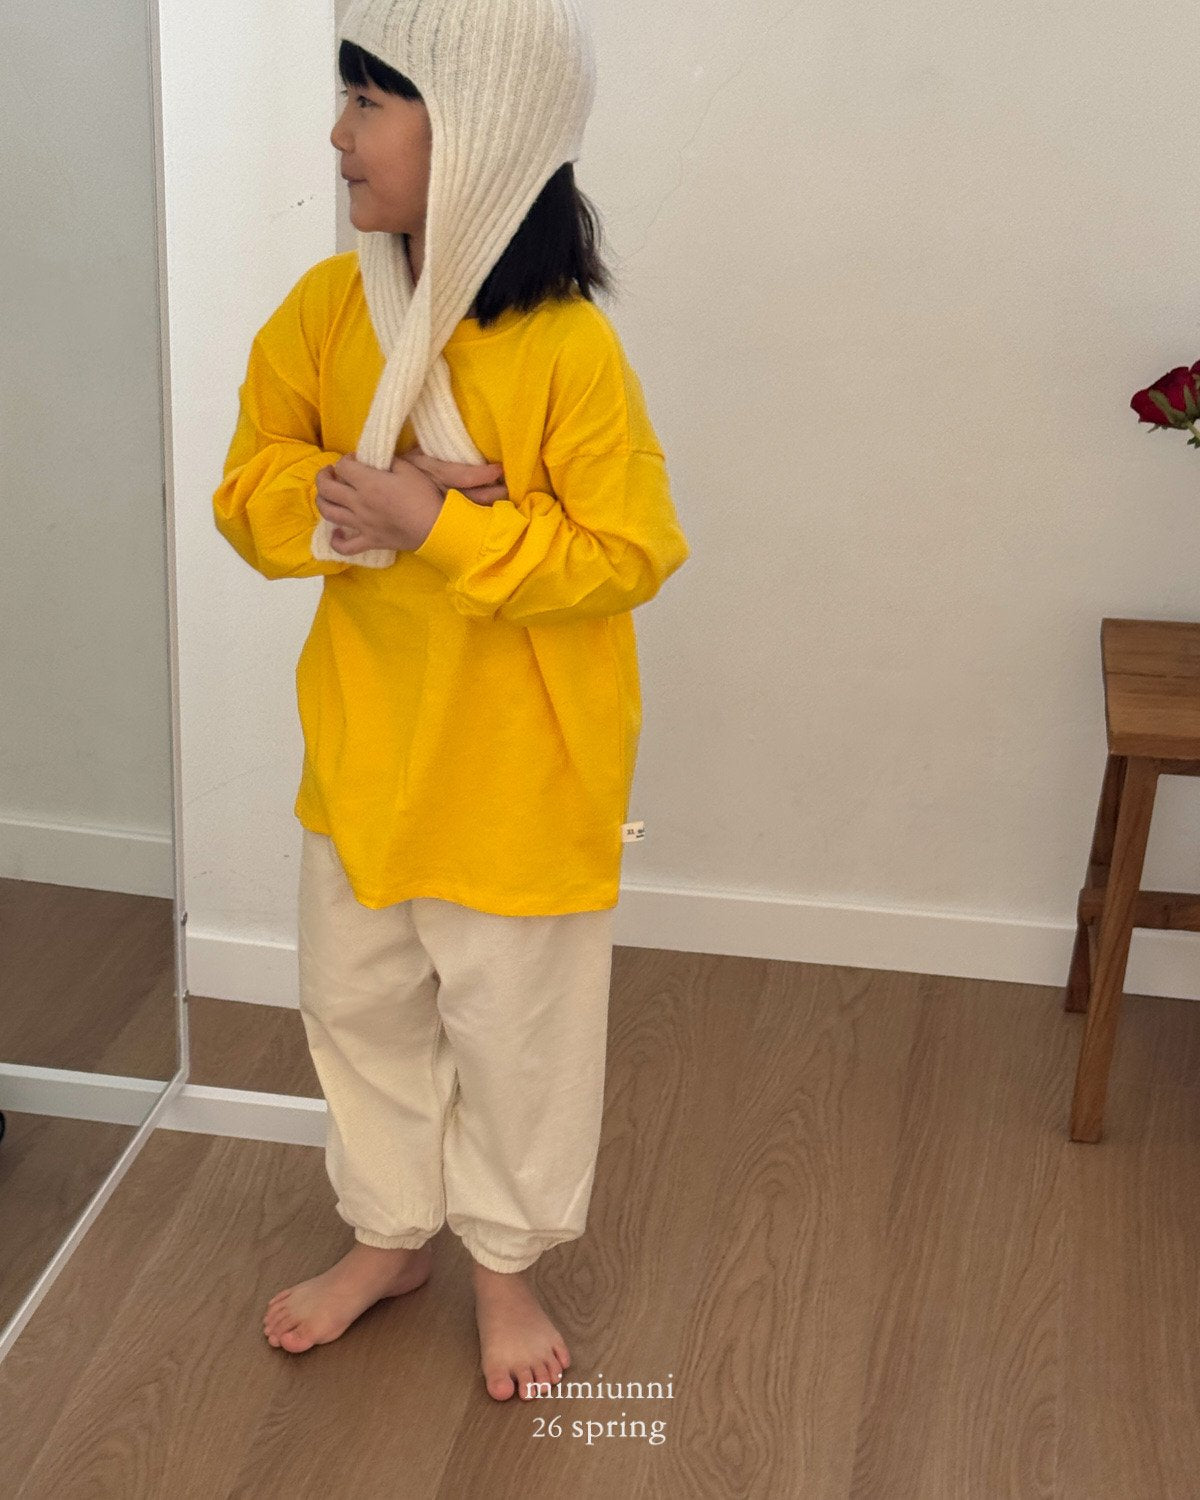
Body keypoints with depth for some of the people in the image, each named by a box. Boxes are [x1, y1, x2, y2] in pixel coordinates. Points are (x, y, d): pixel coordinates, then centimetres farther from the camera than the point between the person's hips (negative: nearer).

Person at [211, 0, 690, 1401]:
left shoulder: (569, 348, -21)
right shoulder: (328, 306, -5)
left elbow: (627, 552, -18)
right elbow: (250, 483, 1)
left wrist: (442, 526, -26)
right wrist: (341, 504, -19)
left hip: (517, 771, -5)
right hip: (361, 748, 5)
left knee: (514, 1028, 13)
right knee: (360, 1004, 21)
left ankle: (506, 1262, 38)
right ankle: (388, 1235, 44)